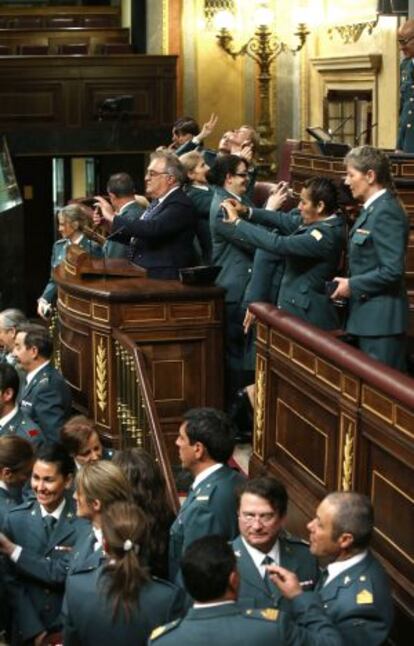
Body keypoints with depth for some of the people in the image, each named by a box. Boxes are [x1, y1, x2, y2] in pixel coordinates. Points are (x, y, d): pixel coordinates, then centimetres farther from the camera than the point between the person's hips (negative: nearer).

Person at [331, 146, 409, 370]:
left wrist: (352, 286, -14)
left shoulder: (386, 212, -17)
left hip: (380, 318, -10)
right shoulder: (373, 208, 13)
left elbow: (392, 270, -22)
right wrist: (350, 282, 5)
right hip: (367, 315, 10)